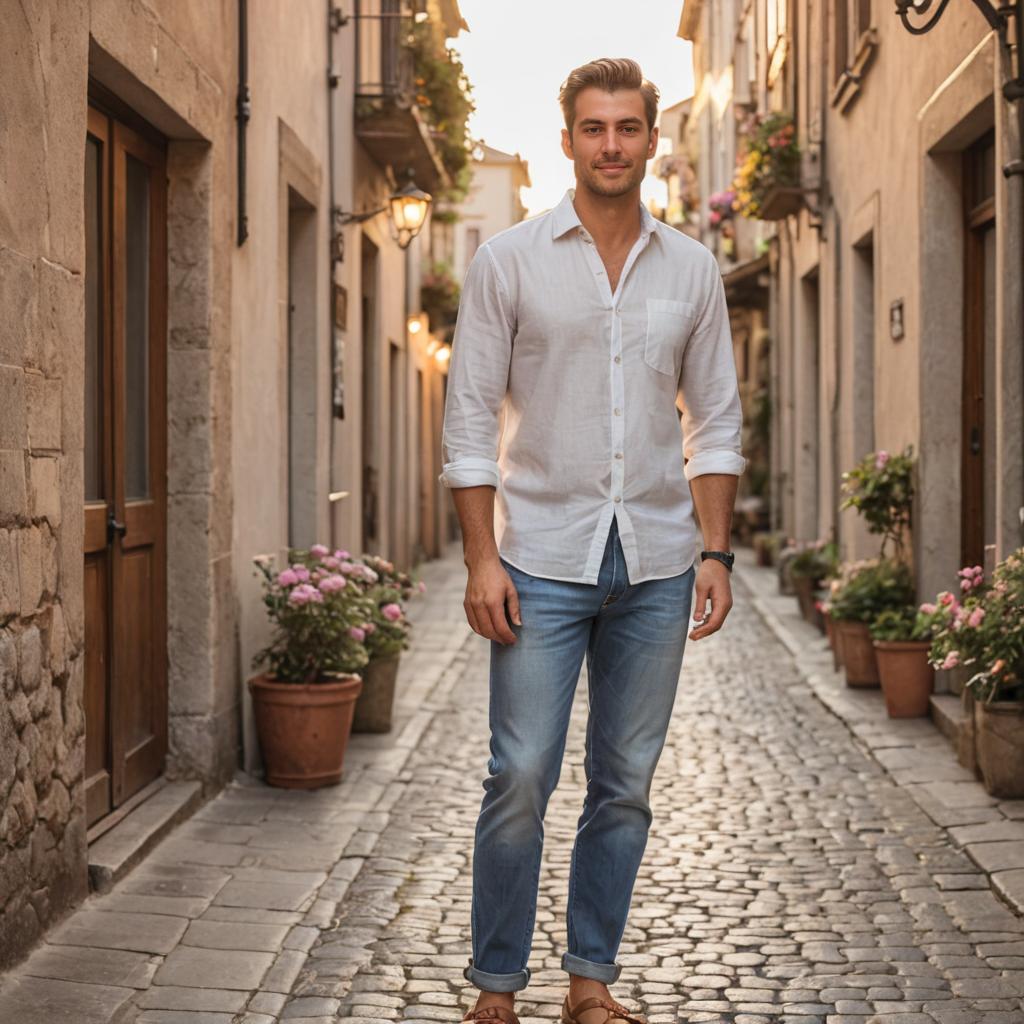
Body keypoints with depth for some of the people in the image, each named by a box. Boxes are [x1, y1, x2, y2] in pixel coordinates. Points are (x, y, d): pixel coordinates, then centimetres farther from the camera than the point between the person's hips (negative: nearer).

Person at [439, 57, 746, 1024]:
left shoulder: (691, 270, 8)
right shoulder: (508, 259, 0)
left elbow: (715, 422, 11)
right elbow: (470, 419, -1)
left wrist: (714, 552, 2)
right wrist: (482, 559, -8)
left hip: (655, 565, 3)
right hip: (543, 562, -2)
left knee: (624, 787, 8)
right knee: (520, 779, -4)